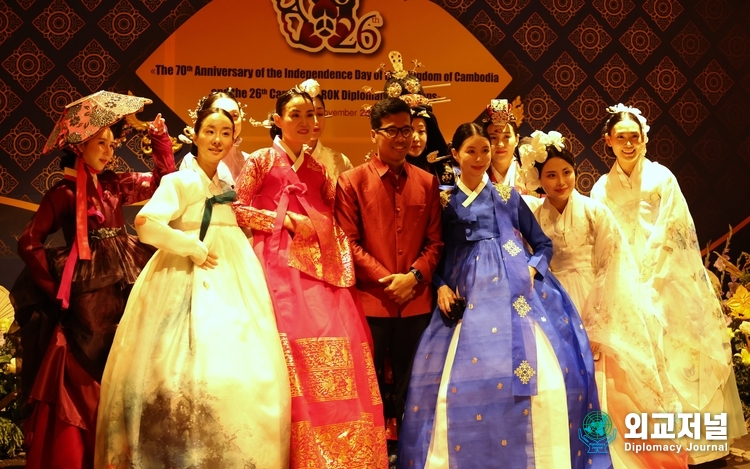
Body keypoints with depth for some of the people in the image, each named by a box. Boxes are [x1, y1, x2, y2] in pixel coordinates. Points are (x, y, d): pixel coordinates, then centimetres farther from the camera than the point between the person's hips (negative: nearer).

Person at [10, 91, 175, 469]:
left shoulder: (113, 185, 12)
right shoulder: (63, 193, -2)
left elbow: (165, 178, 19)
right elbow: (29, 243, -4)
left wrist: (158, 135, 11)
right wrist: (56, 288, -4)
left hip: (122, 291, 5)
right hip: (86, 296, -5)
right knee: (82, 384, -2)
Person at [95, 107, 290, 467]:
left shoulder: (224, 187, 16)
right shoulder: (180, 181, -6)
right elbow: (145, 223, -22)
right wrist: (194, 248, -16)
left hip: (230, 287, 7)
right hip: (189, 285, -7)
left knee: (237, 373, 4)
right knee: (189, 375, -11)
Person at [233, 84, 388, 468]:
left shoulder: (317, 169, 20)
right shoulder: (261, 160, 6)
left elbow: (335, 216, 19)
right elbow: (237, 208, 1)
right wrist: (285, 218, -7)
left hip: (320, 265, 4)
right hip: (280, 263, -4)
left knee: (340, 337, -9)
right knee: (296, 339, -15)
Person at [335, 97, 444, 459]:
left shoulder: (427, 182, 9)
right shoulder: (351, 182, 0)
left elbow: (435, 241, 8)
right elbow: (349, 243, -5)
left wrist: (414, 276, -9)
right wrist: (387, 279, -12)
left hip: (417, 301, 3)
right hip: (370, 300, -3)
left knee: (409, 385, 11)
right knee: (368, 385, 6)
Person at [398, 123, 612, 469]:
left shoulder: (508, 196, 14)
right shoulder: (444, 201, 10)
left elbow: (543, 244, 14)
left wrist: (532, 270, -4)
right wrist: (441, 287, -6)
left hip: (517, 294, 1)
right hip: (466, 298, -1)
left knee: (547, 375, -11)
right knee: (462, 380, -12)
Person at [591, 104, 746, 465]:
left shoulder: (661, 178, -1)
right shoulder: (602, 189, 6)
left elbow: (672, 235, -6)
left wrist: (643, 278, -11)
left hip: (668, 285, -2)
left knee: (682, 360, 0)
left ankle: (693, 441, 9)